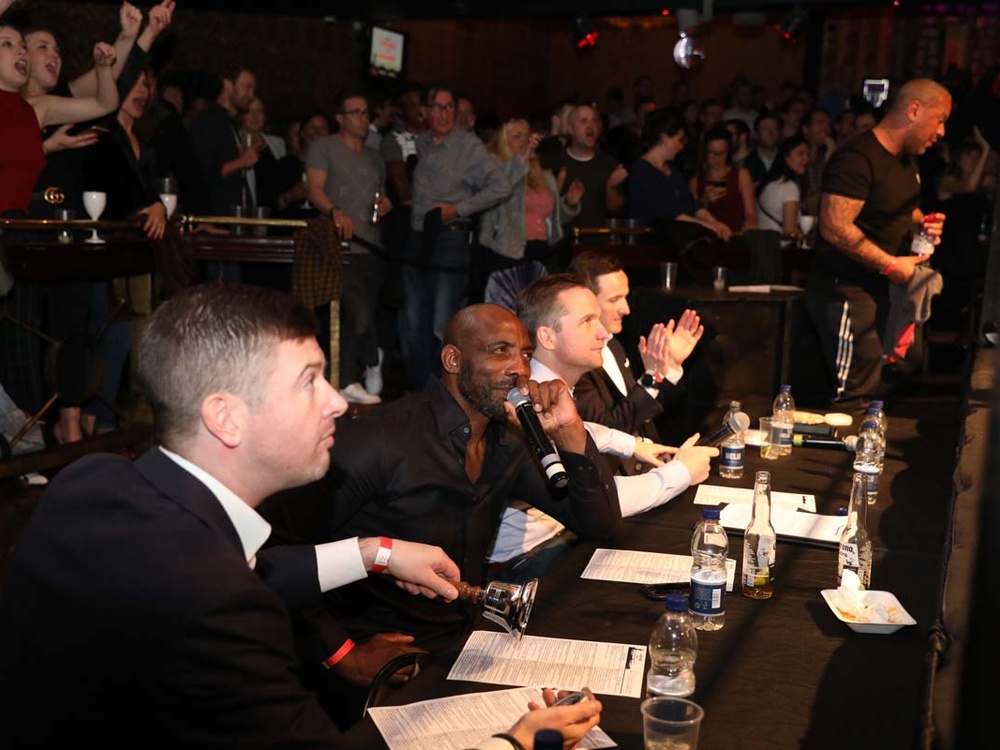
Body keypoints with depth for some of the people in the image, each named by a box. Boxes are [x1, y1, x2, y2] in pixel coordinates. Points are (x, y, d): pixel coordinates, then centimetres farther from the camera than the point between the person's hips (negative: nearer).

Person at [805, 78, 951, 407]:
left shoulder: (906, 159, 13)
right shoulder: (858, 158, -19)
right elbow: (835, 228, -27)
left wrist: (921, 222, 6)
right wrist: (891, 265, -21)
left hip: (878, 285, 10)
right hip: (846, 288, -10)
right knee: (851, 395, -7)